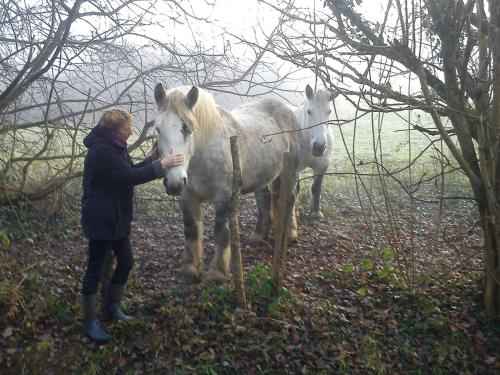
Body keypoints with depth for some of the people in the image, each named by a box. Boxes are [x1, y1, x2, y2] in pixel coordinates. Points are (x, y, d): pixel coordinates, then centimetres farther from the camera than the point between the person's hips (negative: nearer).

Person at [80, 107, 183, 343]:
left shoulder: (115, 146, 7)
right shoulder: (102, 151, -24)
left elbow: (131, 171, 14)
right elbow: (131, 177, -30)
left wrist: (153, 156, 1)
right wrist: (162, 164, -26)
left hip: (117, 219, 10)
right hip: (101, 221, -10)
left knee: (126, 262, 17)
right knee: (96, 270, 4)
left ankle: (112, 307, 36)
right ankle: (89, 322, 20)